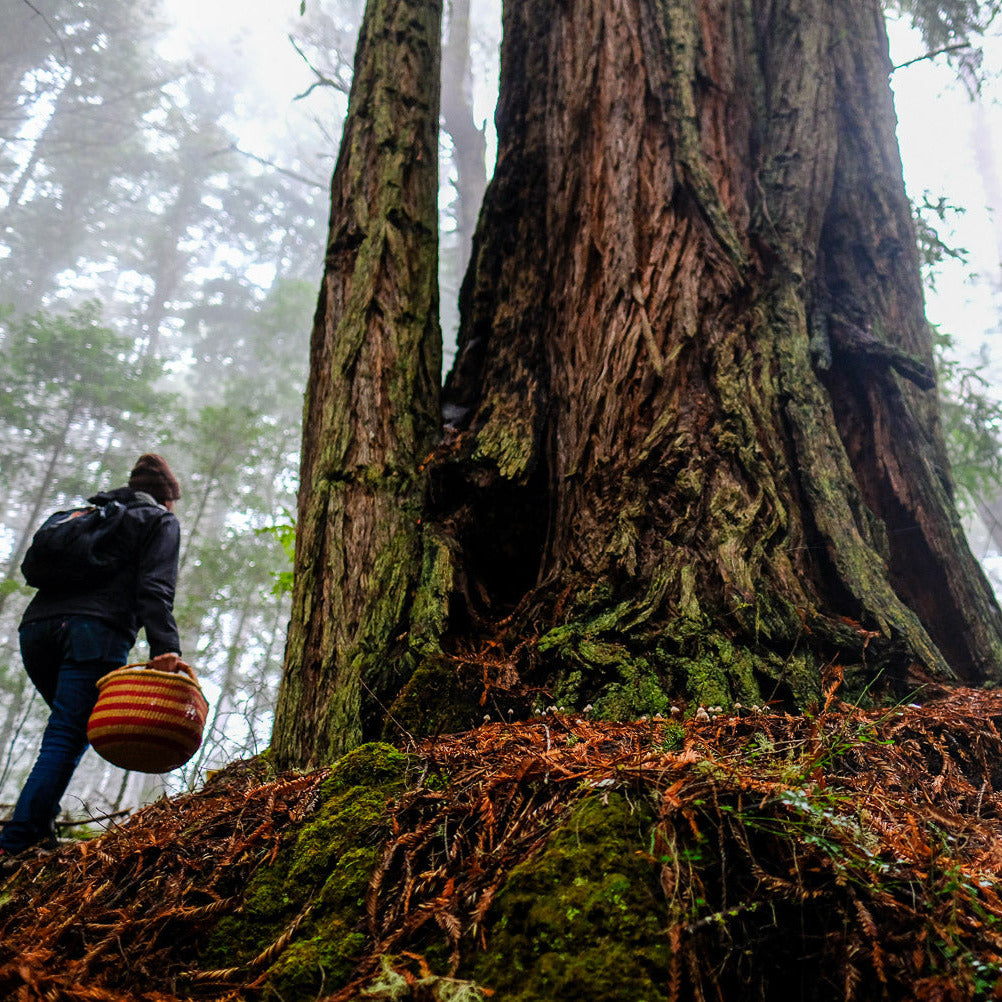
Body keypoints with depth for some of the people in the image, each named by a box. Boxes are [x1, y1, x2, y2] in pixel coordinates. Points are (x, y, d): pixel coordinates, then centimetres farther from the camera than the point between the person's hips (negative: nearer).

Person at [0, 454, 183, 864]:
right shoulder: (160, 521, 14)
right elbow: (154, 589, -4)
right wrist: (164, 647, -15)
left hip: (37, 625, 7)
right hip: (95, 630, -6)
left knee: (67, 729, 22)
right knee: (67, 737, -9)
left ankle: (40, 827, 10)